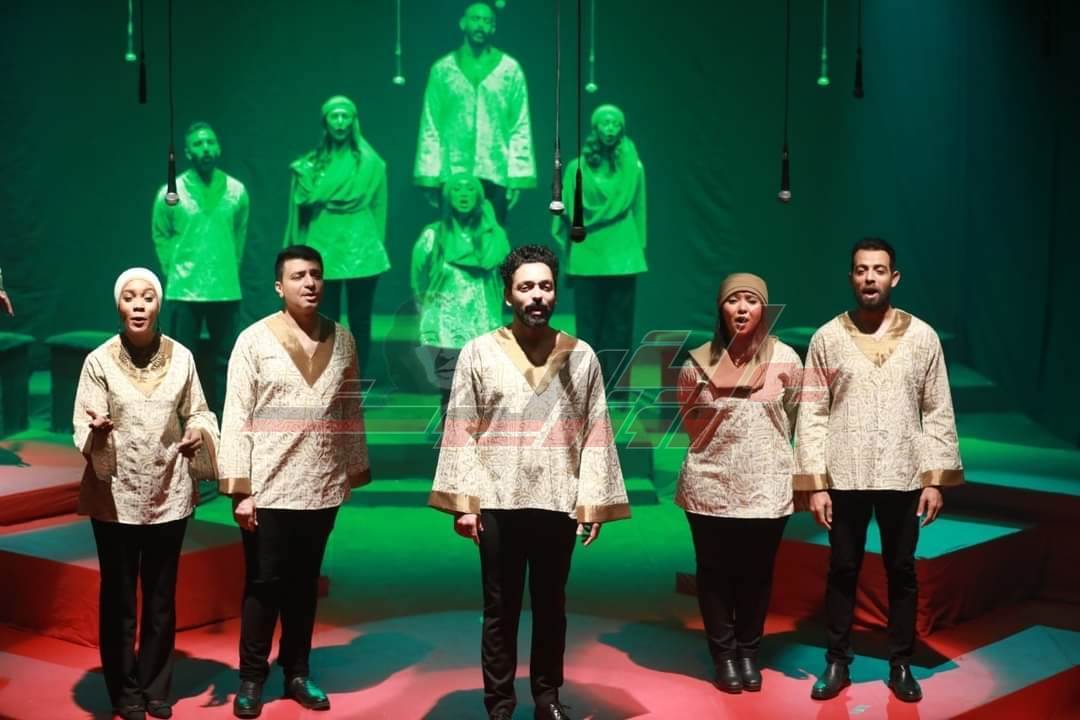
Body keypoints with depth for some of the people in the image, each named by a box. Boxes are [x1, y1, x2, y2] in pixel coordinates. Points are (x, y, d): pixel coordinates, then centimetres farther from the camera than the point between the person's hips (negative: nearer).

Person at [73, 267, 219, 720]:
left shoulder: (181, 357, -2)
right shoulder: (99, 360, -7)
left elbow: (197, 412, 6)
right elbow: (85, 428, -8)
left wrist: (197, 433, -15)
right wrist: (98, 429, -31)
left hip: (169, 495, 2)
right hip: (115, 496, -2)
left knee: (161, 598, 12)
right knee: (118, 597, 7)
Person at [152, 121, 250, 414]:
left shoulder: (236, 191, 1)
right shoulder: (170, 193, -5)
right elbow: (161, 236, 7)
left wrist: (229, 269, 12)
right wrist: (175, 271, 4)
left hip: (226, 290, 2)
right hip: (184, 292, -2)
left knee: (224, 359, 9)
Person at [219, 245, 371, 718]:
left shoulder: (342, 340, 5)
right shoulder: (254, 340, -6)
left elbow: (351, 412, 10)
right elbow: (236, 419, -8)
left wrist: (357, 471, 10)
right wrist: (239, 488, -12)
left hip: (322, 489, 3)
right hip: (269, 489, -3)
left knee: (304, 584, 14)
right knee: (263, 585, 6)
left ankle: (297, 672, 26)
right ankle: (252, 677, 19)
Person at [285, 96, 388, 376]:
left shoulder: (369, 162, 5)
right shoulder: (312, 162, 11)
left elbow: (377, 208, 3)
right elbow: (302, 199, 2)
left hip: (360, 253, -1)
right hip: (322, 253, 2)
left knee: (359, 324, 3)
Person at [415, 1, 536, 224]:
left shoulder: (510, 69, 4)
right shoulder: (442, 69, 6)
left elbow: (521, 127, 1)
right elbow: (430, 126, 5)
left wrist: (517, 176, -7)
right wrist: (429, 176, -2)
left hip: (495, 174, 0)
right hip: (451, 174, 1)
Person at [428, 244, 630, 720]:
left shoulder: (581, 356, 4)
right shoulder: (479, 352, 1)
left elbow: (596, 434, 3)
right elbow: (461, 431, 0)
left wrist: (593, 503, -2)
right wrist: (463, 501, -6)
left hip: (558, 503, 1)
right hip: (499, 502, -1)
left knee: (551, 606, 11)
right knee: (501, 608, 7)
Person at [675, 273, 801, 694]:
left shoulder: (785, 359, -4)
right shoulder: (699, 361, -4)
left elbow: (796, 417, 9)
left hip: (767, 486, 0)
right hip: (710, 485, 0)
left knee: (757, 573, 10)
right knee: (715, 572, 8)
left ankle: (748, 652, 27)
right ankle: (723, 655, 24)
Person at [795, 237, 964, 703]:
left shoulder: (922, 336, 0)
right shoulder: (827, 338, -2)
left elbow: (938, 412, 2)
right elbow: (812, 413, -3)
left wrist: (935, 478, -3)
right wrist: (815, 483, -7)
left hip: (902, 476, 1)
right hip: (844, 476, 0)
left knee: (902, 572, 10)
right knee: (842, 570, 9)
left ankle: (901, 664, 24)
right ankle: (837, 662, 22)